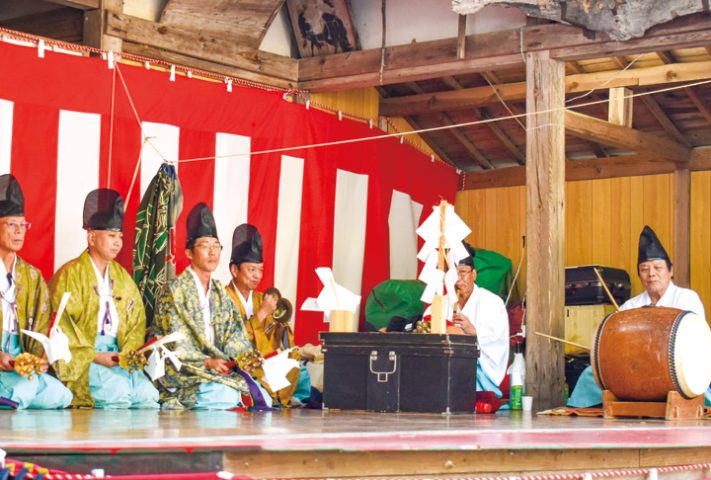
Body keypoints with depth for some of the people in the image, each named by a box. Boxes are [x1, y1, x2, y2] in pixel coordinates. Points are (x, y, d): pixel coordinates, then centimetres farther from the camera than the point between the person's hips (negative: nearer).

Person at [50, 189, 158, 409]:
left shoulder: (122, 277, 20)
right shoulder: (70, 274, 1)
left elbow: (136, 319, 13)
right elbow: (62, 325, -8)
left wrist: (128, 352, -6)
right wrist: (94, 356, -14)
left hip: (119, 355, 5)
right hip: (81, 358, -5)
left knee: (147, 392, -22)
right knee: (116, 390, -31)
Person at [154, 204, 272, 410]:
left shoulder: (219, 292, 17)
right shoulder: (175, 292, -5)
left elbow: (233, 333, 10)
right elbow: (176, 346, -11)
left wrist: (243, 356, -11)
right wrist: (207, 362, -24)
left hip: (220, 368, 6)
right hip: (185, 375, -6)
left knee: (263, 398, -15)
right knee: (227, 397, -32)